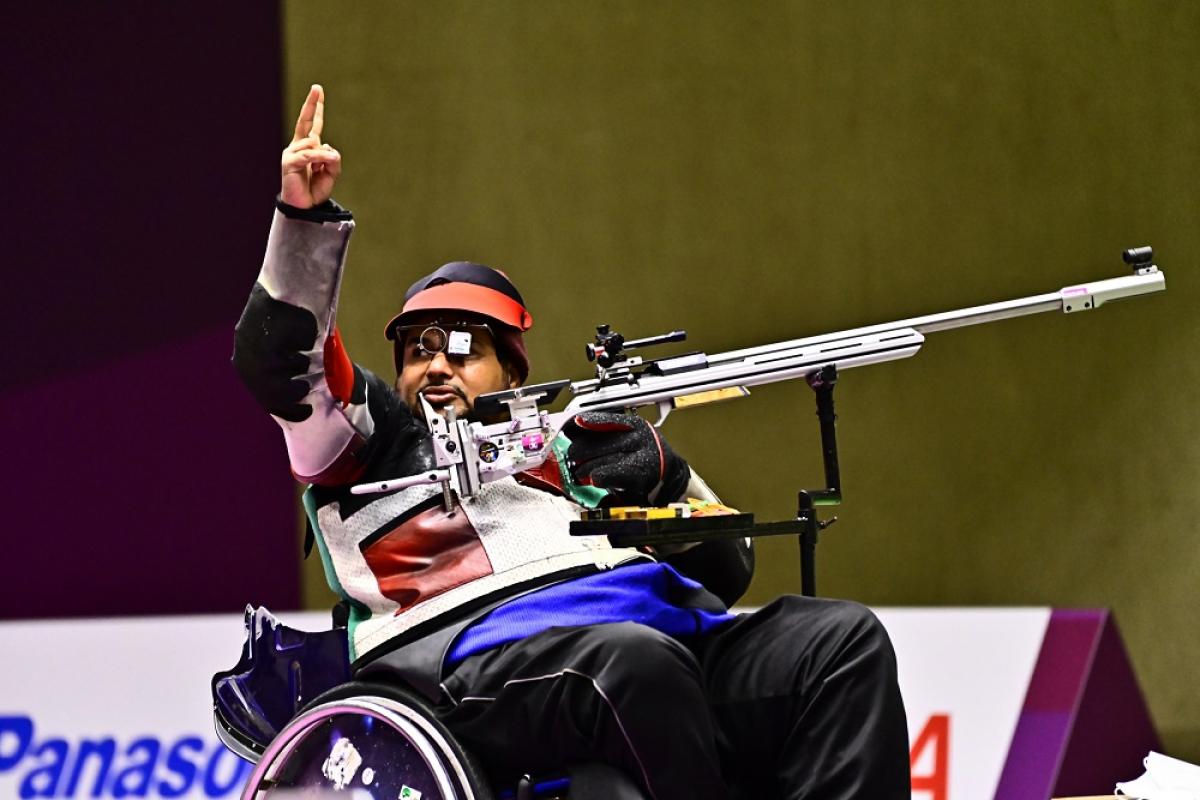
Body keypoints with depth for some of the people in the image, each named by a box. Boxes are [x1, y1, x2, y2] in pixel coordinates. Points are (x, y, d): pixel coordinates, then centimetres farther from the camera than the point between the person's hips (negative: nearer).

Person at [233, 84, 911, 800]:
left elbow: (726, 568, 32)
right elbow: (280, 360, 11)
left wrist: (661, 476, 13)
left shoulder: (571, 446, 37)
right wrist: (305, 217, -2)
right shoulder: (374, 434, 30)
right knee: (638, 660, -38)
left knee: (845, 640, -18)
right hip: (489, 652, -5)